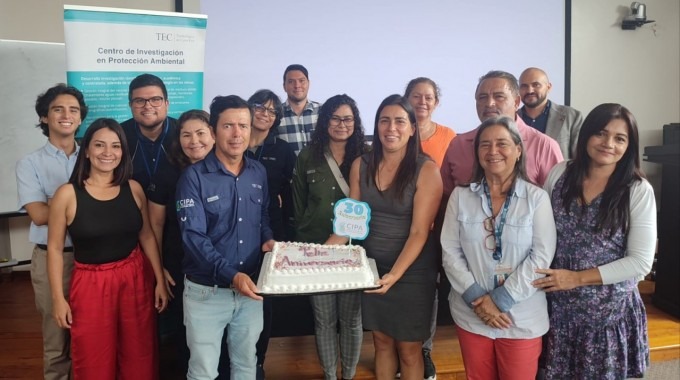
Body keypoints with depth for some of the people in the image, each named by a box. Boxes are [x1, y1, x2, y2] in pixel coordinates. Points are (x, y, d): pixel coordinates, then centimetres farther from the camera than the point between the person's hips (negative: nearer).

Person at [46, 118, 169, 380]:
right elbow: (55, 248, -4)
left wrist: (160, 281, 5)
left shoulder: (134, 189, -1)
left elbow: (147, 236, 6)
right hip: (91, 284, -2)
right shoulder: (67, 194, -9)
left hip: (136, 279, 2)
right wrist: (58, 298, -4)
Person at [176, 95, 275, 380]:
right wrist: (230, 275, -31)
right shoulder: (194, 177, -13)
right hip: (206, 291, -4)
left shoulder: (259, 172, 3)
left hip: (250, 289, 4)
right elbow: (193, 237, -20)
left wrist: (268, 239, -6)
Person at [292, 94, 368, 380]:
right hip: (317, 249, 1)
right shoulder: (308, 156, 1)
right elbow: (298, 205, 8)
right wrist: (305, 241, 8)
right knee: (324, 319, 10)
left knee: (351, 318, 10)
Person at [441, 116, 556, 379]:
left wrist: (500, 299, -15)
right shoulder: (460, 196, -1)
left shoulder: (537, 197, -5)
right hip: (471, 314, 2)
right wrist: (477, 298, -12)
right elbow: (450, 253, -3)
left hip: (522, 317, -2)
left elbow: (541, 256, -11)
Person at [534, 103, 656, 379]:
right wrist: (542, 276, -8)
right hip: (557, 307, 2)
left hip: (610, 311, -2)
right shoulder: (559, 175, -2)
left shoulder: (638, 190, -10)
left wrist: (577, 278, -16)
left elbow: (640, 262, -12)